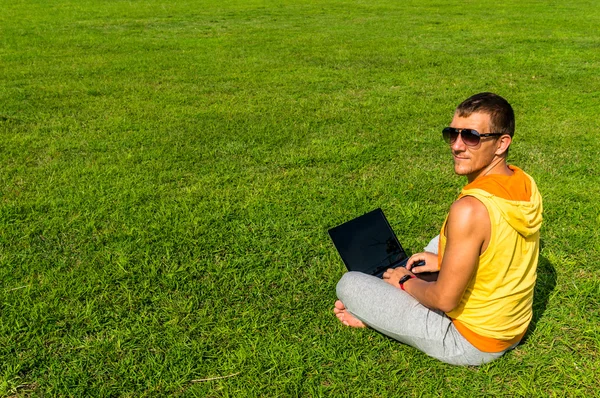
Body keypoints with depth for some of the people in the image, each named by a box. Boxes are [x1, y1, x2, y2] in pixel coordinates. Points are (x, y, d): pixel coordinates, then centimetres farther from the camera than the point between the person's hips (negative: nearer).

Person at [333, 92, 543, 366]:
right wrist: (443, 260, 9)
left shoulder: (470, 210, -34)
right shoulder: (526, 184, -7)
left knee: (349, 284, -7)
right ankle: (374, 310, 28)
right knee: (441, 241, 29)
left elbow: (445, 300, -25)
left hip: (471, 344, -8)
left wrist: (405, 281, -5)